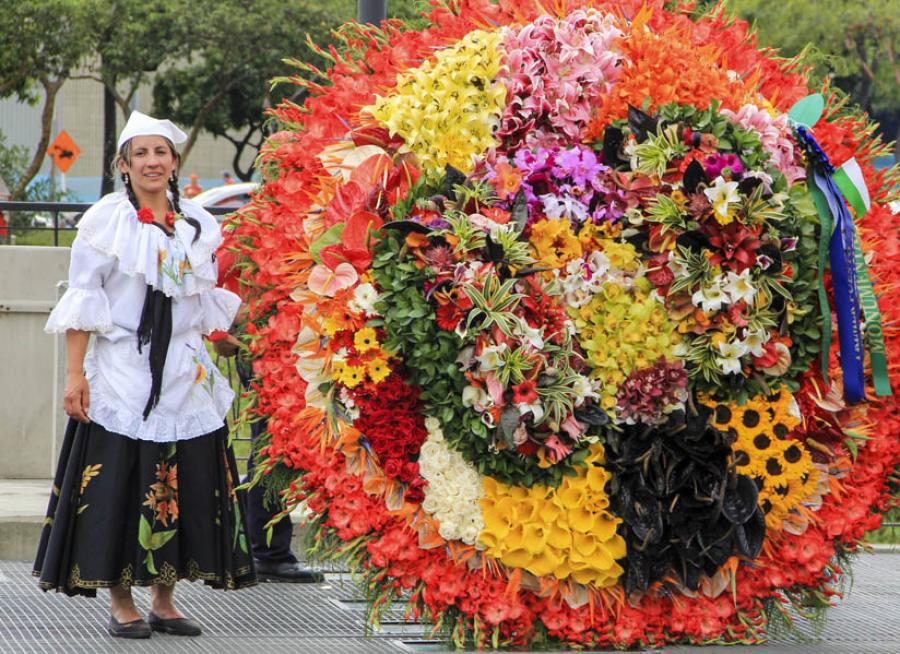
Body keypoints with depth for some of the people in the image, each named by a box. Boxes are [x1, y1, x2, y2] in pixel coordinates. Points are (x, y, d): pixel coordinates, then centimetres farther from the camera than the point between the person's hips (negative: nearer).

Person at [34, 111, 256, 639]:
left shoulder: (198, 224, 11)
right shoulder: (107, 220, -2)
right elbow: (82, 300, -4)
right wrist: (74, 373, -10)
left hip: (185, 374, 4)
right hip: (122, 373, -4)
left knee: (181, 489, 4)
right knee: (118, 487, -4)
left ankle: (164, 601, 14)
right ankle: (121, 603, 6)